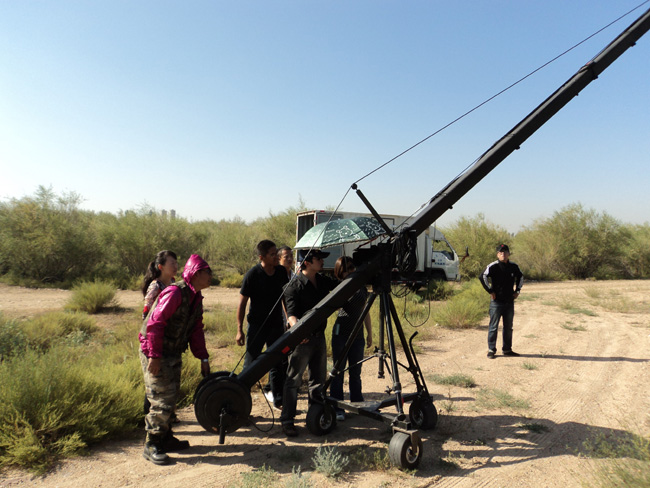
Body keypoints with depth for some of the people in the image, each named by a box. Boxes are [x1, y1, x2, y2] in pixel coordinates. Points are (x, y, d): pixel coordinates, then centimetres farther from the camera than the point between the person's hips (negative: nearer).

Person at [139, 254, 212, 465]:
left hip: (173, 353, 9)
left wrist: (203, 358, 9)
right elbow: (155, 323, -25)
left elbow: (196, 329, 12)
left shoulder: (196, 298, 8)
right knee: (161, 400, -5)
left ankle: (165, 438, 31)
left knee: (171, 397, 17)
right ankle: (151, 445, 10)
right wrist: (154, 356, -25)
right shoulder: (175, 293, -22)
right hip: (155, 353, -9)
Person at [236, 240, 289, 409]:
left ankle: (278, 399, 27)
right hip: (257, 326, -5)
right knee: (250, 365, 4)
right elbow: (242, 303, -11)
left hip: (277, 325, 5)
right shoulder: (252, 275, -16)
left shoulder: (281, 271, -1)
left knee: (278, 364, 13)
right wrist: (240, 330, -11)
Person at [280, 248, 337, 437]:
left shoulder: (322, 281, 6)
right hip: (301, 339, -7)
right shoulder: (295, 286, -15)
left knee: (319, 379, 15)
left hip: (319, 336, 7)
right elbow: (291, 314, -23)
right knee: (294, 380, -2)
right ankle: (287, 421, 8)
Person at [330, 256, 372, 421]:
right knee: (338, 372, 2)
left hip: (357, 335, 4)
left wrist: (369, 333, 17)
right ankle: (337, 408, 10)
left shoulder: (362, 287, 9)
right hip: (341, 333, -4)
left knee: (355, 373, 13)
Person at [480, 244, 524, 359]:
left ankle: (507, 349, 25)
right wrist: (490, 291, -15)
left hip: (509, 301, 5)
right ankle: (491, 350, 7)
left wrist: (517, 290, 15)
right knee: (493, 327, -2)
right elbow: (483, 277, -17)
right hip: (496, 301, -5)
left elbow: (520, 277, 25)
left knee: (508, 327, 13)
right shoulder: (493, 266, -9)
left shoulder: (514, 267, 7)